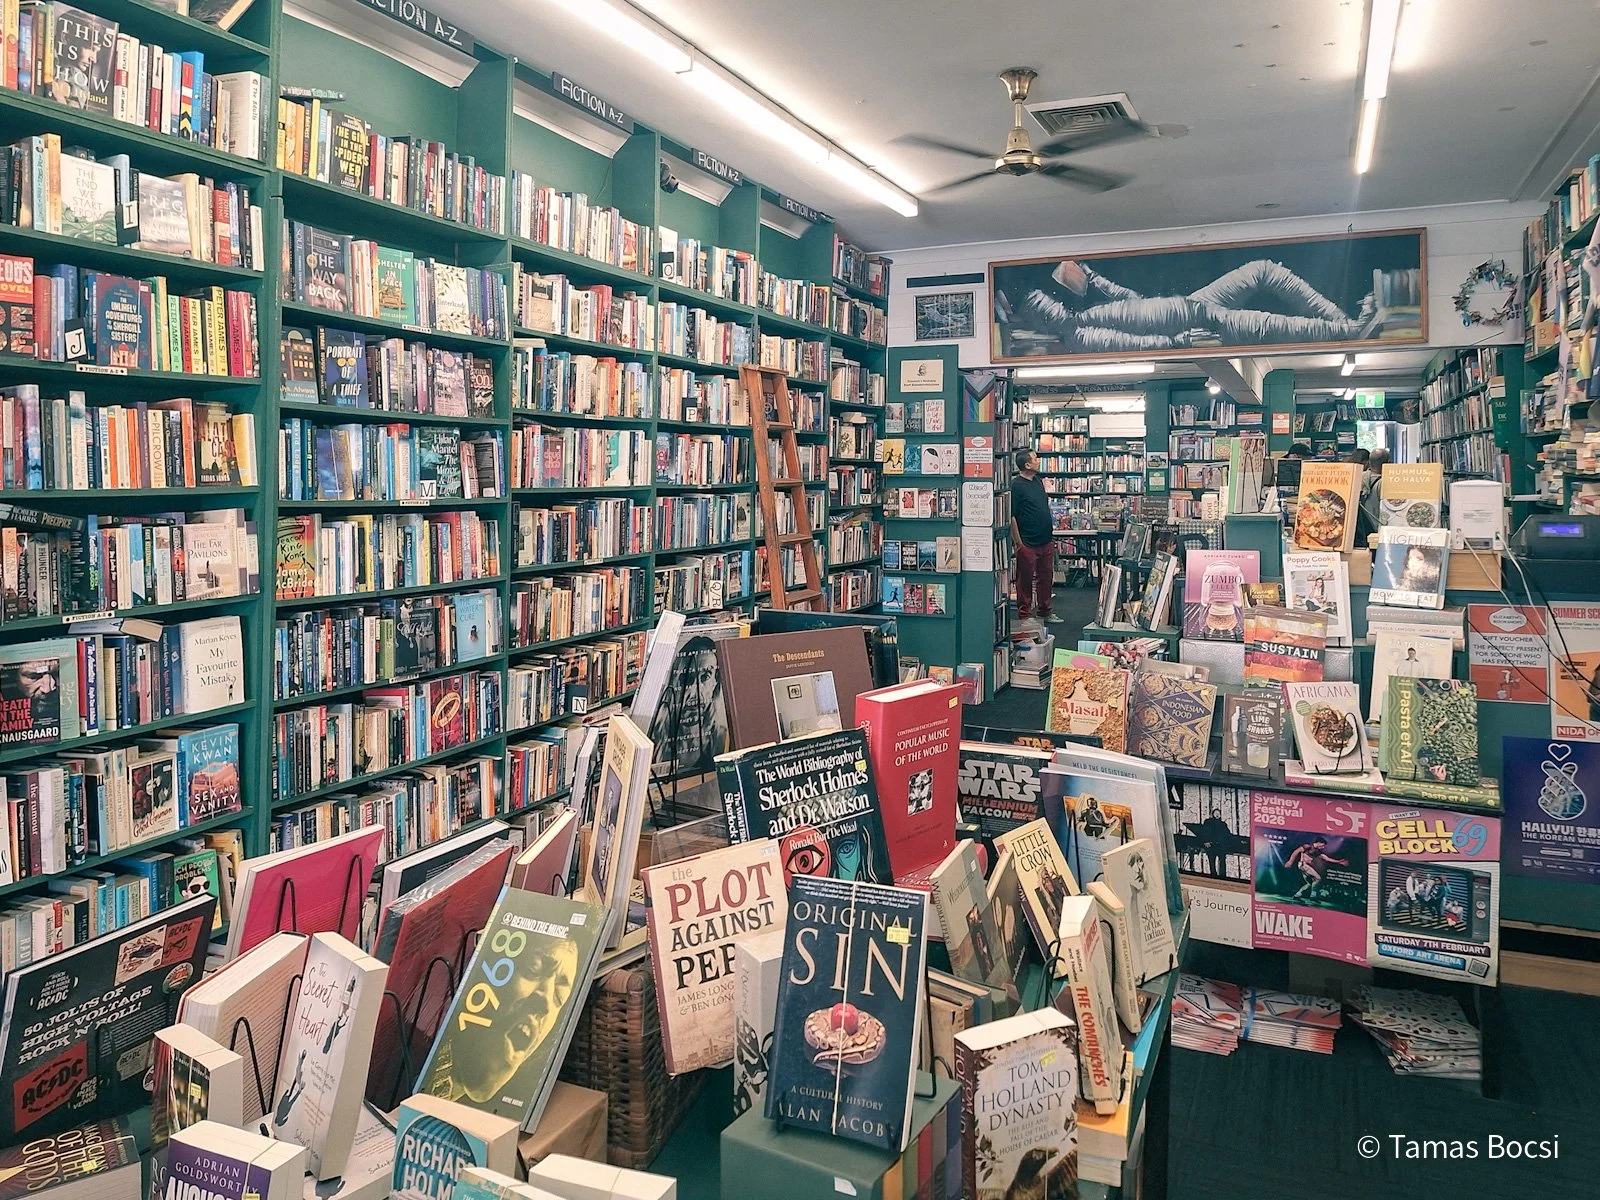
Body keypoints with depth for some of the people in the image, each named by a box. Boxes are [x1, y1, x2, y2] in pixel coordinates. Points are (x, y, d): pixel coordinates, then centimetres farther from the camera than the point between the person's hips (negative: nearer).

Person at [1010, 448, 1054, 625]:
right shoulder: (1016, 485, -14)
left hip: (1045, 542, 8)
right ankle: (1024, 615, 10)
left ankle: (1044, 612, 28)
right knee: (1026, 581, 1)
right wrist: (1018, 543, -17)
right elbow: (1011, 516, -16)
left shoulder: (1038, 481, 12)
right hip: (1028, 544, -8)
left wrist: (1050, 537, 20)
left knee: (1046, 578, 16)